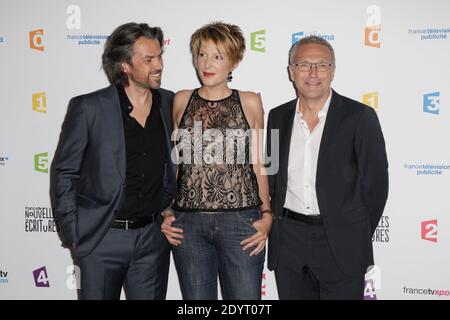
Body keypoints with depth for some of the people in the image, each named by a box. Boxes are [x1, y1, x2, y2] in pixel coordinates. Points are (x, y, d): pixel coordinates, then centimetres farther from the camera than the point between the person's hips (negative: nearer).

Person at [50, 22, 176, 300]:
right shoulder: (88, 107, -8)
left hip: (154, 237, 3)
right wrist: (73, 235, -4)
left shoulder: (171, 103, 2)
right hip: (101, 238, -2)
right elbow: (64, 173, -2)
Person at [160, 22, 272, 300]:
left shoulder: (250, 102, 5)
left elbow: (257, 165, 8)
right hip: (188, 222, 1)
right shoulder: (181, 101, 8)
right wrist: (164, 211, 7)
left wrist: (267, 214, 1)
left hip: (241, 221, -1)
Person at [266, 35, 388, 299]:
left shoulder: (360, 117, -7)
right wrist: (275, 222, 6)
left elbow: (375, 183, -5)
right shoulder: (278, 117, 5)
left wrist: (357, 238, -2)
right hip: (287, 243, 4)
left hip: (340, 245, -3)